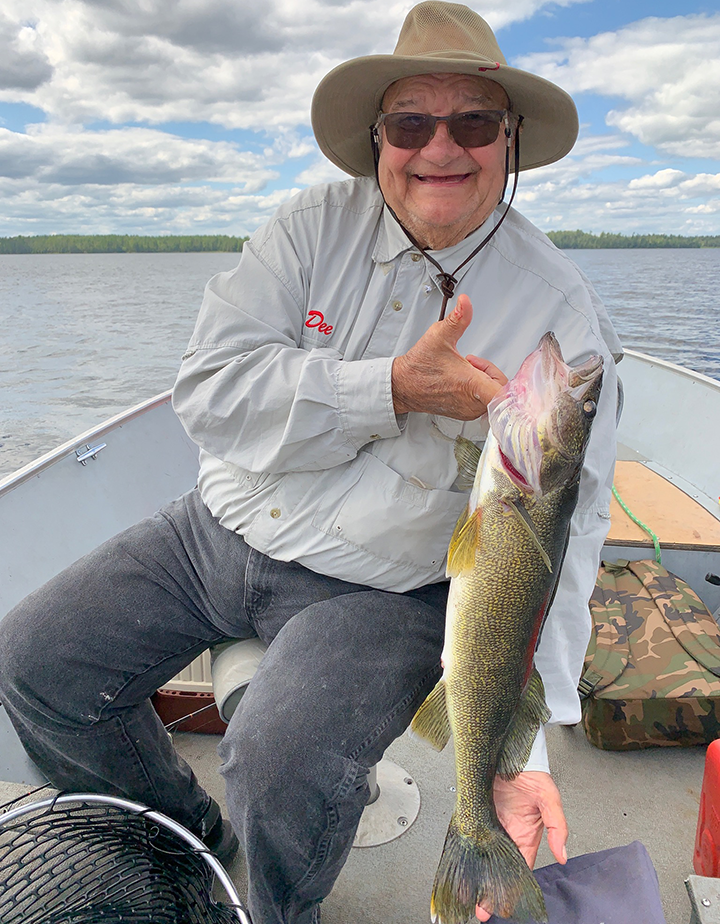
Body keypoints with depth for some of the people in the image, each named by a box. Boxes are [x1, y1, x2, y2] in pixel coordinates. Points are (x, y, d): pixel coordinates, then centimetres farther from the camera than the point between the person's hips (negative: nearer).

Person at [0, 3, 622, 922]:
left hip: (378, 591, -3)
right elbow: (209, 391, -14)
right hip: (219, 531, 4)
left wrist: (521, 742, -26)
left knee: (281, 761, -28)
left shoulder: (560, 312, -10)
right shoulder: (318, 224, -4)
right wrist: (395, 387, -26)